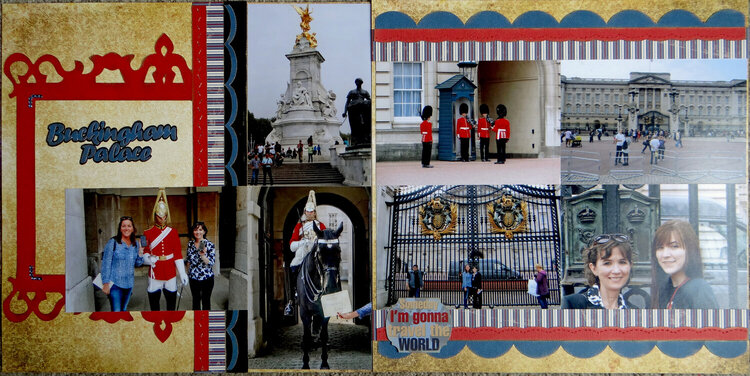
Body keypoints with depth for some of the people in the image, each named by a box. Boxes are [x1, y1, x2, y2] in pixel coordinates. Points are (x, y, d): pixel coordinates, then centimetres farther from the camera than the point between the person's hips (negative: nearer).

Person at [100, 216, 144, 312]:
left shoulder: (135, 244, 6)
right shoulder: (113, 242, -9)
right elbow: (106, 264, -9)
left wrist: (140, 254, -5)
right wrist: (105, 284, -11)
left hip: (129, 284, 5)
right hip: (115, 284, -5)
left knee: (124, 310, 17)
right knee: (116, 312, -11)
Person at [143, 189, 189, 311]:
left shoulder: (173, 232, 5)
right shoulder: (148, 233, 1)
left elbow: (178, 254, 3)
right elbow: (144, 253, 2)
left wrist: (182, 274, -3)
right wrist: (148, 259, -23)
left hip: (170, 273, 1)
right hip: (155, 274, -1)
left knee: (171, 302, 5)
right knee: (154, 304, 4)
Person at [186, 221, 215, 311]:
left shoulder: (209, 245, -12)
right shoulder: (190, 244, 1)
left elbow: (211, 262, -16)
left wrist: (202, 255, -31)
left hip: (206, 278, -4)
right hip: (194, 278, 4)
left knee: (206, 301, 7)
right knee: (195, 300, 16)